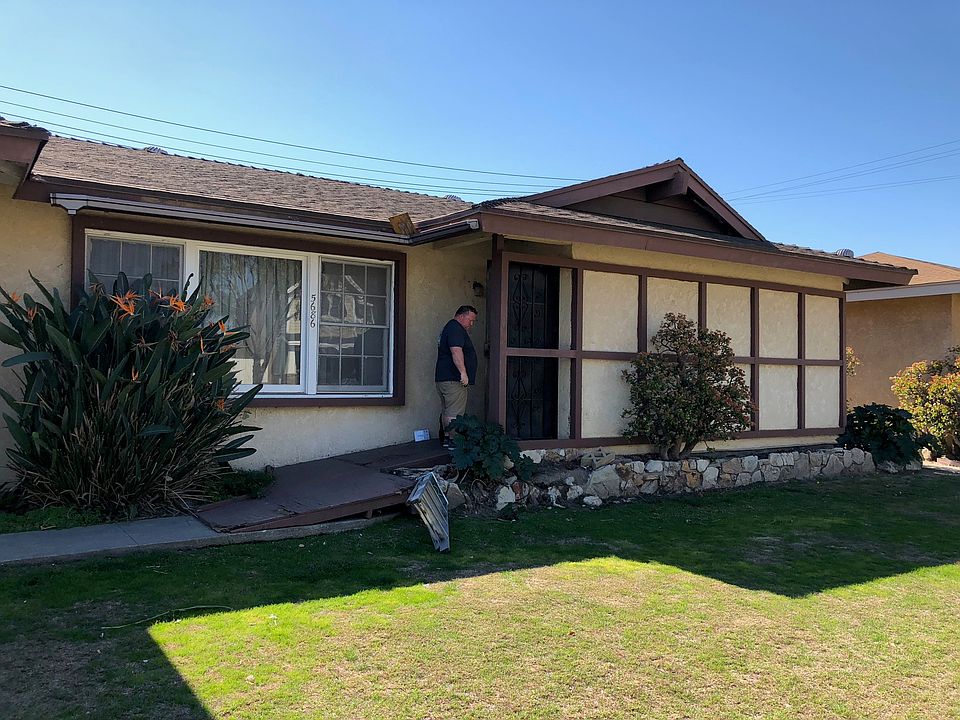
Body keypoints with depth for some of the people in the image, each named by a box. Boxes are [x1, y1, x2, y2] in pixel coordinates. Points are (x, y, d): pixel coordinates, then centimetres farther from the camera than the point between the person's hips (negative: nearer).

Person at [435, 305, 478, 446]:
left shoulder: (449, 327, 24)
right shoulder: (456, 329, -11)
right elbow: (456, 351, -24)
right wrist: (463, 372, -27)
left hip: (443, 378, 11)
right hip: (453, 380, -11)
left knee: (446, 412, 13)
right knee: (454, 414, -9)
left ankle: (446, 439, 17)